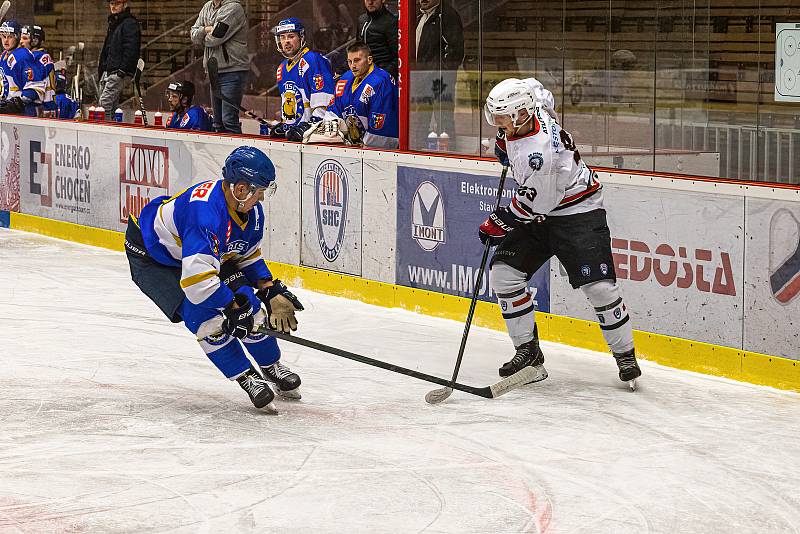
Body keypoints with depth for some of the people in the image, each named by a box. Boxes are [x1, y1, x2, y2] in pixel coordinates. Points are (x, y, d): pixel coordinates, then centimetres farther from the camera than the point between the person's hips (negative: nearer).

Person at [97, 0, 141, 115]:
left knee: (105, 102, -18)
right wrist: (101, 69, 20)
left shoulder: (130, 24, -7)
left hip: (120, 72, -10)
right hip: (107, 72, 10)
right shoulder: (113, 24, 23)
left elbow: (131, 49, -17)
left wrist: (123, 70, -24)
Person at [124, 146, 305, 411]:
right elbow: (196, 276, -45)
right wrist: (233, 307, -33)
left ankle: (272, 368, 19)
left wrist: (272, 292, -2)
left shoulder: (253, 212, -13)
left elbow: (249, 256, 7)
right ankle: (247, 378, -9)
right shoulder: (205, 211, -41)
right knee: (204, 314, -24)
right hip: (151, 257, -8)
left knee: (246, 302, -3)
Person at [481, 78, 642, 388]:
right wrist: (504, 143, 18)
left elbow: (533, 204, -25)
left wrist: (498, 223, -11)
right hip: (539, 213, 9)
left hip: (578, 214, -9)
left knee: (599, 286, -15)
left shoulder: (540, 151, -33)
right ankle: (528, 351, 4)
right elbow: (538, 88, 20)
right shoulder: (530, 109, -6)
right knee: (503, 272, -4)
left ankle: (625, 356, 5)